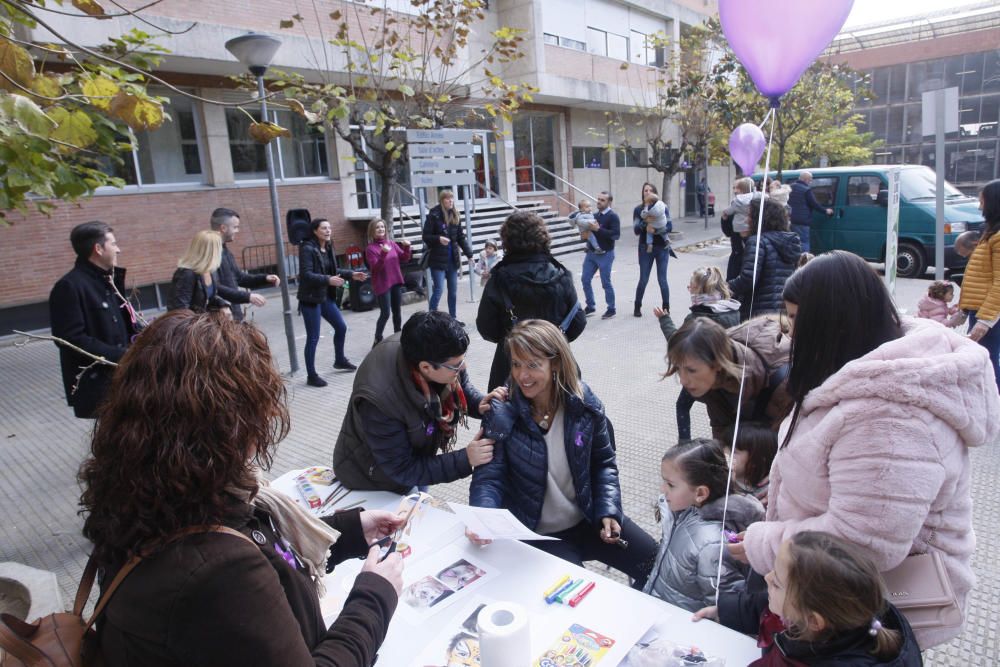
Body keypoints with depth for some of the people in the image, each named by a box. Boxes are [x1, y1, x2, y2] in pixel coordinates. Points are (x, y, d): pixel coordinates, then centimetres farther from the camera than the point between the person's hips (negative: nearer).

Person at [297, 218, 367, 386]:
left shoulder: (328, 248, 9)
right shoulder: (307, 249, -16)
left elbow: (333, 270, 17)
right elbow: (306, 274, -23)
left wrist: (351, 274, 5)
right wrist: (328, 280, -32)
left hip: (326, 297, 8)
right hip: (311, 299, -8)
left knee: (341, 327, 17)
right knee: (313, 337, -3)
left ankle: (339, 360, 40)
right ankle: (311, 376, 9)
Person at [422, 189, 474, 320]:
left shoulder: (455, 216, 7)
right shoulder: (434, 215, -10)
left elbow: (461, 237, 10)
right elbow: (426, 237, -9)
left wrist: (469, 255, 4)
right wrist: (438, 238, -27)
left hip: (452, 259, 6)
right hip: (438, 259, -6)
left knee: (453, 291, 12)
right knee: (438, 290, -9)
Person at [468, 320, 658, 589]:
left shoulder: (585, 404, -9)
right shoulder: (501, 414, -16)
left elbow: (603, 463, 3)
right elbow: (489, 478, -18)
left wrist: (608, 511, -9)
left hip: (589, 519, 3)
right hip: (536, 533, -3)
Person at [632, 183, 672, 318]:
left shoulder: (662, 207, -1)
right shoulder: (638, 209, -1)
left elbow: (669, 226, -9)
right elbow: (636, 230, -7)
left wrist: (656, 230, -23)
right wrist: (645, 223, -24)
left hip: (662, 248, 0)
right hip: (645, 248, 0)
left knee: (662, 280, 2)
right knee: (643, 280, 4)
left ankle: (666, 308, 14)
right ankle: (637, 307, 21)